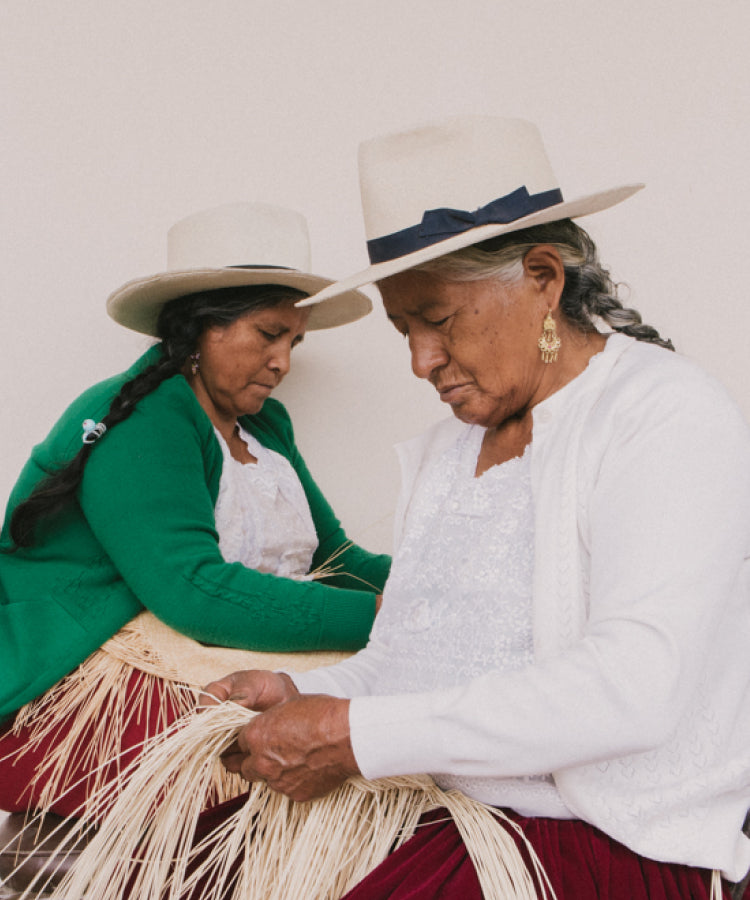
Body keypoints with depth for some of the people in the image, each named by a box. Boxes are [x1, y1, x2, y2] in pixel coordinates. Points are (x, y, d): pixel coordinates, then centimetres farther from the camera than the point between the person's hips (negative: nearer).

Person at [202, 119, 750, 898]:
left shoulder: (668, 419, -11)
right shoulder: (445, 448, 15)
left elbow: (633, 686, -24)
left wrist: (357, 735, -23)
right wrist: (305, 695, -4)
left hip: (612, 837, -7)